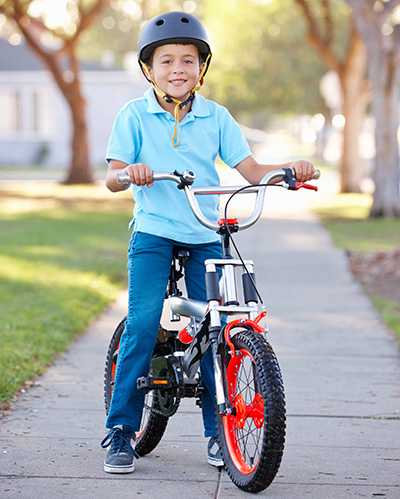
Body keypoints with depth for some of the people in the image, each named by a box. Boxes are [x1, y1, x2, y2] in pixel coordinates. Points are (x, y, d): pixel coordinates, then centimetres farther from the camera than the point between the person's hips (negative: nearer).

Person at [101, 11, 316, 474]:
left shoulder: (216, 117, 6)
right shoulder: (134, 115, 1)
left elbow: (250, 169, 3)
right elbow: (111, 178, -4)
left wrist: (289, 171, -15)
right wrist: (129, 172, -27)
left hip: (205, 237, 2)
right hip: (153, 232, -2)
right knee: (142, 323, -13)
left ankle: (218, 432, 10)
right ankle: (120, 431, -3)